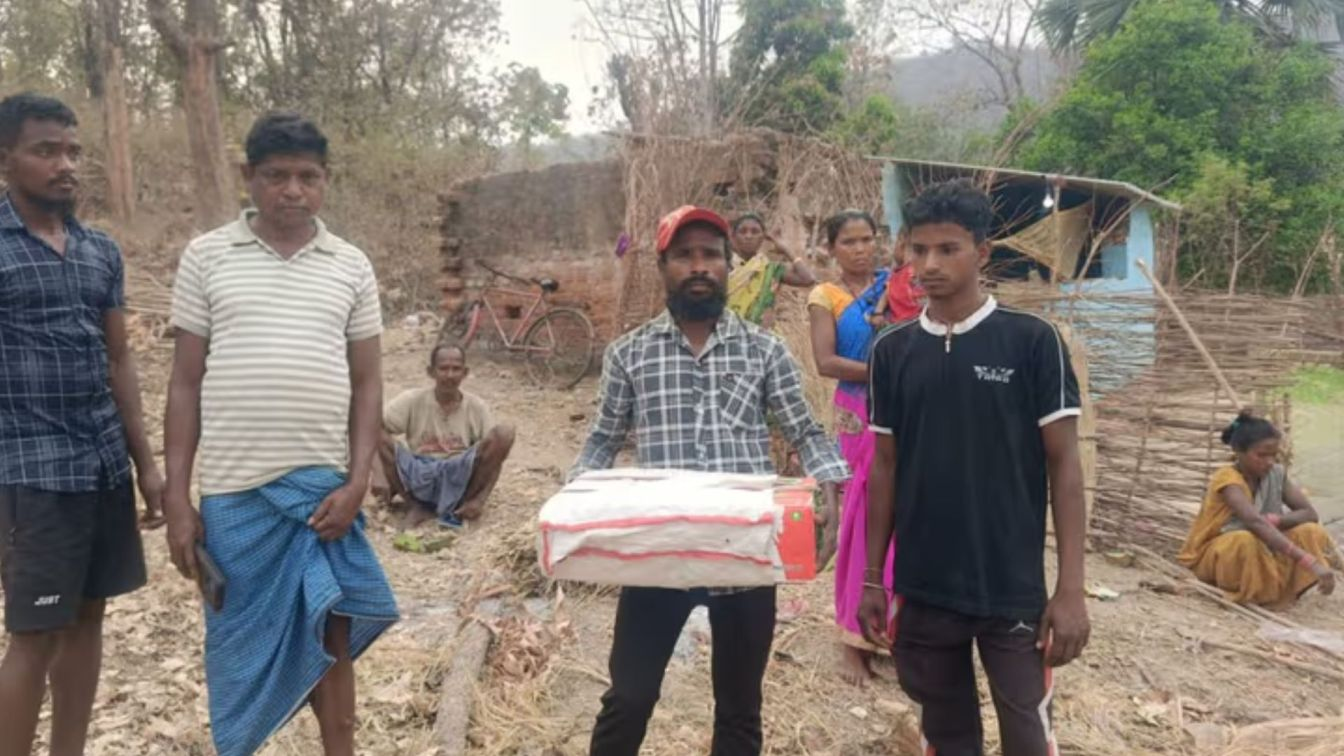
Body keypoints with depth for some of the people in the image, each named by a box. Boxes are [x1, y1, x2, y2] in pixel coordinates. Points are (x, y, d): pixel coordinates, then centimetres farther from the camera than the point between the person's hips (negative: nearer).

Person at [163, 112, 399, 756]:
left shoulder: (351, 267, 5)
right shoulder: (207, 257, 2)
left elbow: (366, 382, 6)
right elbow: (185, 382, 3)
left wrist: (357, 483, -5)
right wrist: (176, 499, 0)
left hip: (323, 486, 1)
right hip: (232, 489, 0)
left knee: (330, 632, 10)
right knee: (238, 641, 11)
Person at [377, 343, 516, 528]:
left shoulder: (476, 406, -4)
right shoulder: (413, 400, -5)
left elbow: (493, 457, -4)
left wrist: (480, 500, -17)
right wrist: (380, 476, -28)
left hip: (458, 480, 0)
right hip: (419, 477, 0)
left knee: (504, 433, -21)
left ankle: (455, 507, -9)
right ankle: (418, 506, -8)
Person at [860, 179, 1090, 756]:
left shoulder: (1032, 342, -6)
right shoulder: (891, 351, 2)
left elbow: (1064, 465, -5)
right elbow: (885, 467, 7)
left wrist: (1071, 587, -10)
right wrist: (873, 577, 6)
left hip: (1014, 590, -3)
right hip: (922, 590, 3)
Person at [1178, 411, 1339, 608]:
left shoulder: (1276, 473, -4)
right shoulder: (1227, 479, -26)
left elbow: (1310, 514, -9)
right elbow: (1255, 523, -42)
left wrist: (1274, 520, -30)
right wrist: (1310, 562, -50)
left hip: (1260, 552, 6)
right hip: (1211, 556, -6)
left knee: (1312, 533, -15)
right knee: (1247, 541, -39)